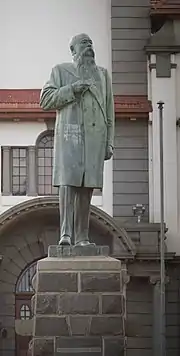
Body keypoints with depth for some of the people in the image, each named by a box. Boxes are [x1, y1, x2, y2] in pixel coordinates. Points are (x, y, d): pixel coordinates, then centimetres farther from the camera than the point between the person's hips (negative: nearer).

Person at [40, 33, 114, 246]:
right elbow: (45, 100, 4)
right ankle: (66, 234, -20)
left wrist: (109, 142, 10)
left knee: (86, 187, -1)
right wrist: (72, 89, -8)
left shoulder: (102, 74, 22)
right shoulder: (60, 71, 14)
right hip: (69, 135, -3)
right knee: (68, 182, -15)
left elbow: (109, 112, 18)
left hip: (95, 137, 3)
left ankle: (82, 237, -1)